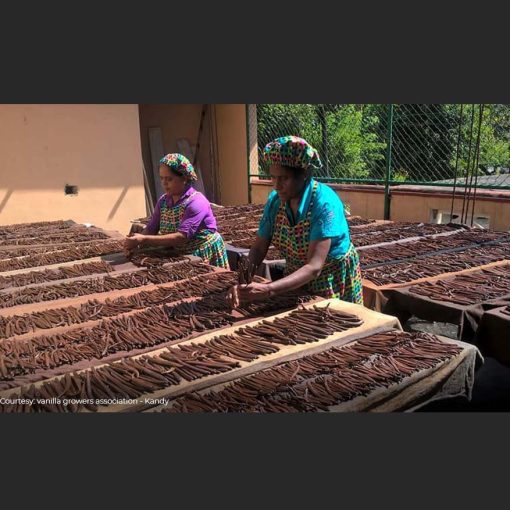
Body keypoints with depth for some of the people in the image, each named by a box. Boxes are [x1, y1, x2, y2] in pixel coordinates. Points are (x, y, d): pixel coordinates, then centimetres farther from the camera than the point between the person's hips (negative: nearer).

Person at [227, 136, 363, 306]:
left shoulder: (325, 203, -28)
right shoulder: (275, 200, -11)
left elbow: (314, 267, -34)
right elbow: (259, 248, -7)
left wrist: (268, 290, -46)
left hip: (333, 283, -5)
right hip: (296, 281, 5)